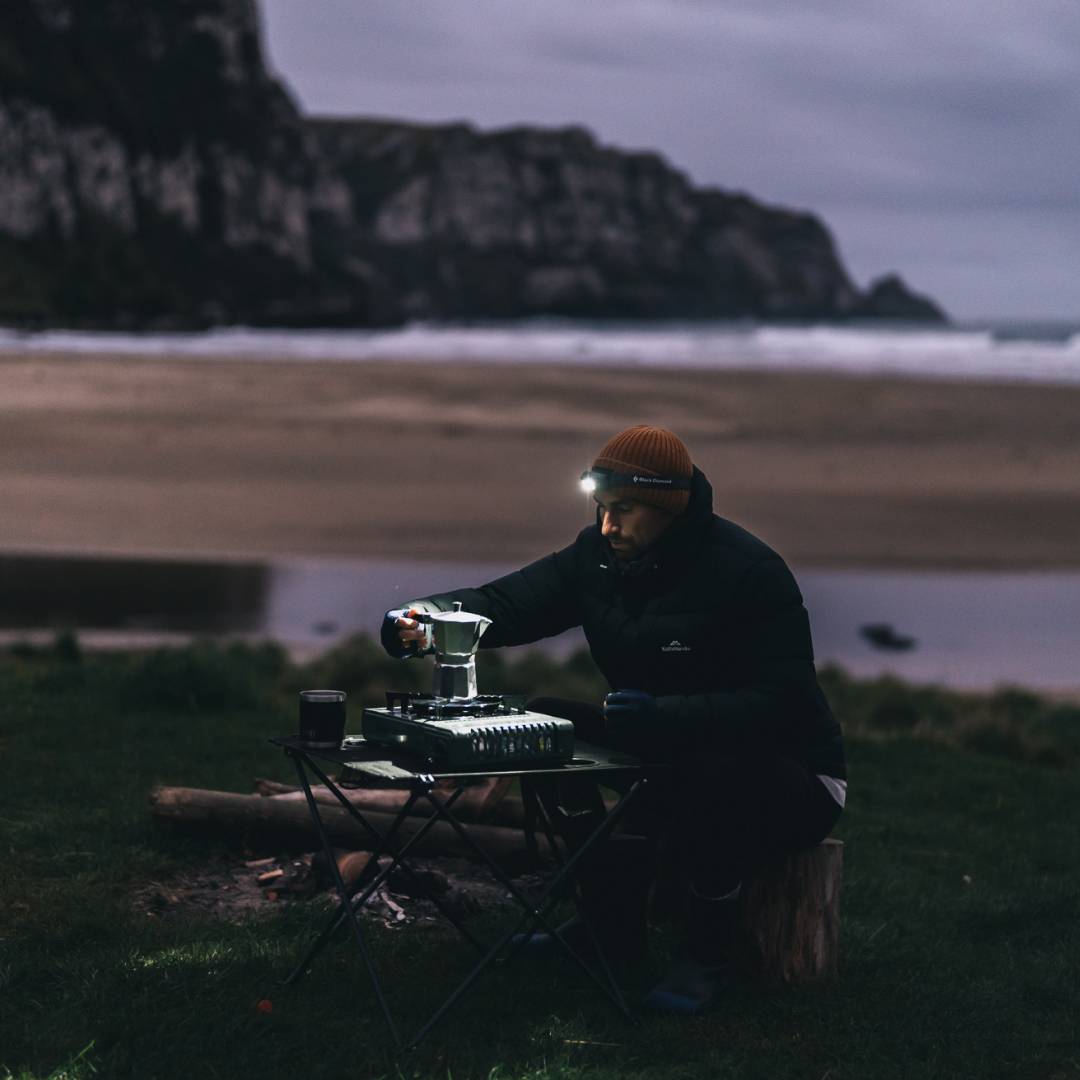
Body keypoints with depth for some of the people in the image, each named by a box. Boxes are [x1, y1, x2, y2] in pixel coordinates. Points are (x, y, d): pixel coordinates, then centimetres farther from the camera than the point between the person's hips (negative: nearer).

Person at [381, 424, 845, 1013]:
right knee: (544, 721, -6)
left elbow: (781, 704, -30)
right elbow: (504, 603, -5)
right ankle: (611, 920, 4)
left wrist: (660, 715, -42)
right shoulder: (599, 556, -2)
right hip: (671, 759, 7)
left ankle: (709, 954, -14)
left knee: (711, 770, -39)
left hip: (792, 777, -7)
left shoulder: (748, 572, -23)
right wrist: (423, 618, -27)